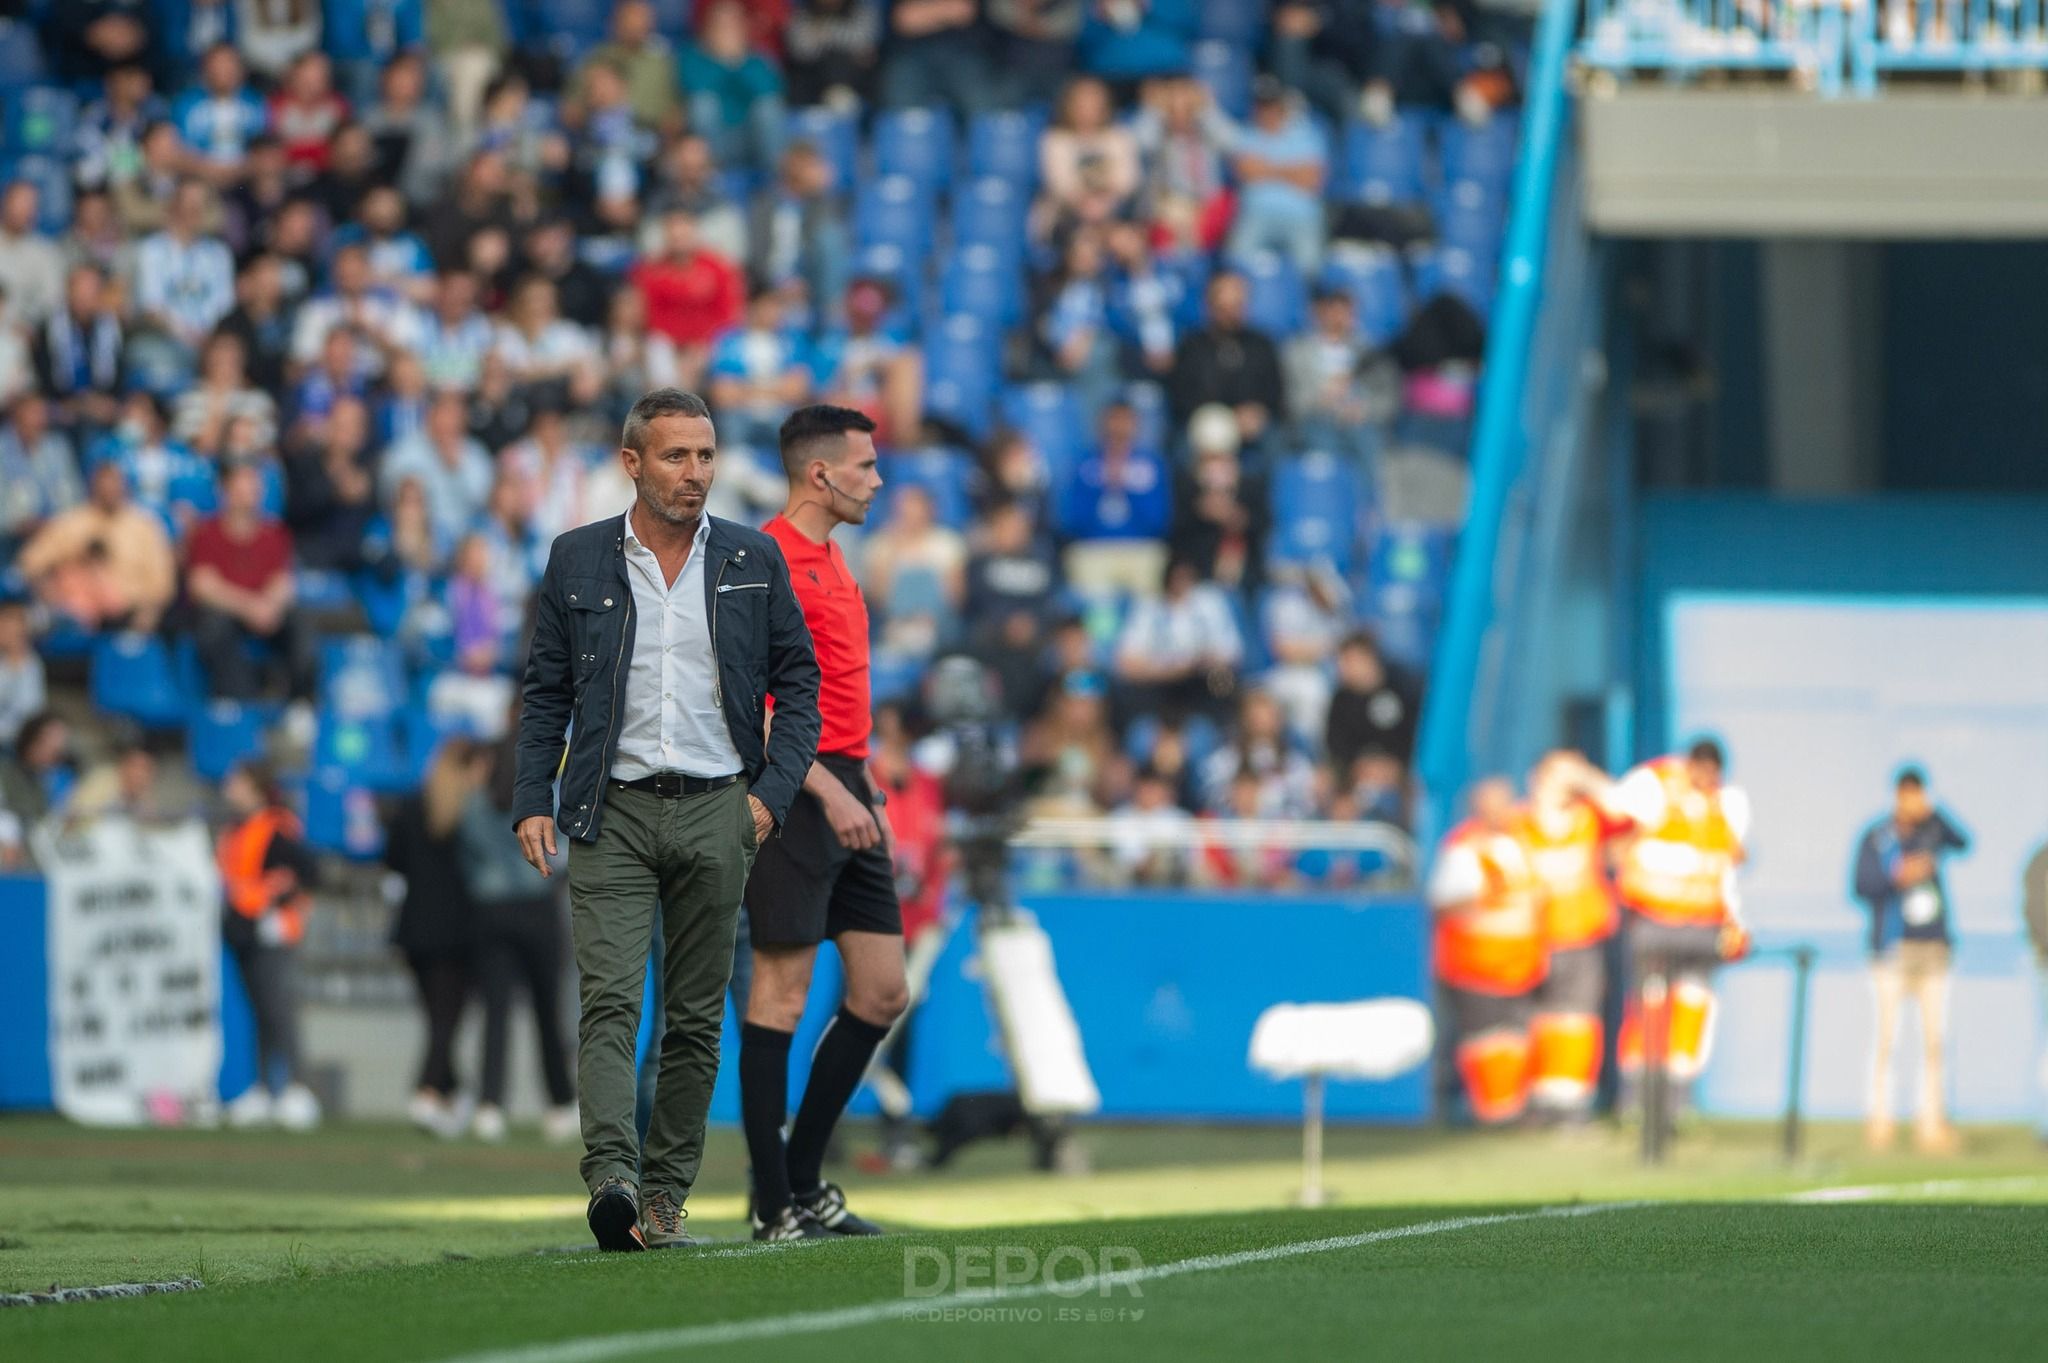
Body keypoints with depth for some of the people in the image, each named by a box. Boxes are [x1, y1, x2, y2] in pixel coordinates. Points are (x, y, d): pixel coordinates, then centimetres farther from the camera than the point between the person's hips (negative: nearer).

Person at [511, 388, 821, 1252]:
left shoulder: (754, 561, 7)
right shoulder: (578, 562, 6)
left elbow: (799, 685, 10)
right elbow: (546, 692, 9)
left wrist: (772, 791, -3)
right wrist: (534, 801, -1)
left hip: (716, 811, 1)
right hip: (612, 810, -1)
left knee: (695, 1017, 4)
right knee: (609, 999, -15)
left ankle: (665, 1195, 10)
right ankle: (610, 1179, -27)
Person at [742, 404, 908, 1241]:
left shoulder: (833, 563, 18)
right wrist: (828, 790, -23)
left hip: (843, 792, 10)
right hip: (792, 792, -10)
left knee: (882, 993, 8)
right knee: (782, 994, -6)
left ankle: (804, 1180, 16)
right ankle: (773, 1204, -2)